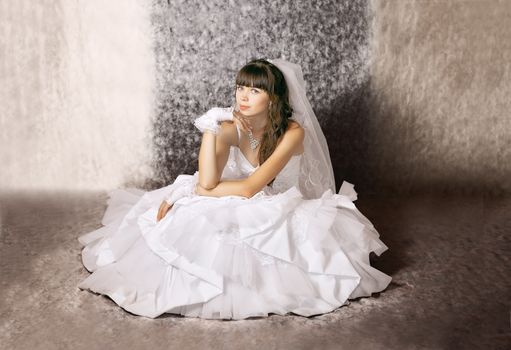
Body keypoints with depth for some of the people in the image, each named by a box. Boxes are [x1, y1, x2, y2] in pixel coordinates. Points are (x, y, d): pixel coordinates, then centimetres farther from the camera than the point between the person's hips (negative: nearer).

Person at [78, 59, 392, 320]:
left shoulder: (293, 132, -24)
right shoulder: (232, 127, -14)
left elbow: (250, 188, -27)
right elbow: (208, 181, -26)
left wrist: (197, 191, -18)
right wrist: (209, 129, -30)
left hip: (281, 211, -3)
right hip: (238, 209, 4)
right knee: (195, 226, -20)